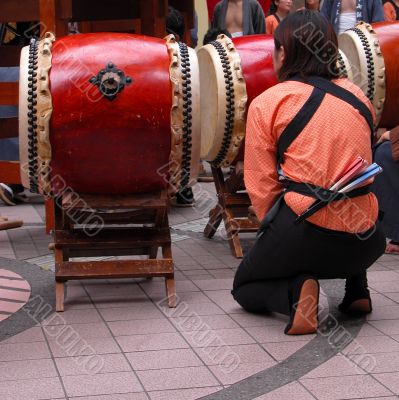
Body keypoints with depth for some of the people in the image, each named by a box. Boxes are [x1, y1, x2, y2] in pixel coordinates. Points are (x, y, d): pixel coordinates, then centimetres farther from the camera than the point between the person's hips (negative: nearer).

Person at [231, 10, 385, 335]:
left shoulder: (266, 104, -3)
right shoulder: (358, 96, 11)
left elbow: (261, 185, -4)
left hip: (306, 231, -5)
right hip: (364, 242, 5)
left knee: (244, 287, 23)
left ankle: (295, 291, -7)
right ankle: (357, 289, 20)